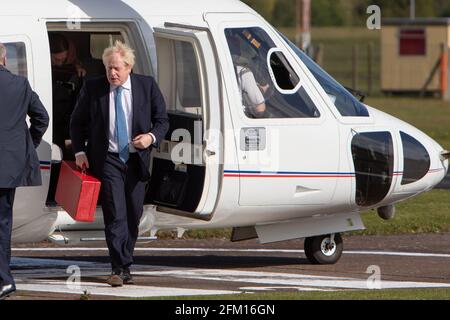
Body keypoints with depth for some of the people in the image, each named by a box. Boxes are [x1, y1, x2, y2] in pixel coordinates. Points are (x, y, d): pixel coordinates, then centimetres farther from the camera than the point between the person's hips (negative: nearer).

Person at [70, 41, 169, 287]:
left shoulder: (147, 86, 0)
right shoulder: (93, 88, -1)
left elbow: (162, 120, 8)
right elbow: (77, 122, 9)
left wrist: (151, 137, -13)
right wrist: (79, 152, -2)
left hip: (137, 160, 2)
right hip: (107, 159, -2)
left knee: (133, 216, 9)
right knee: (115, 215, -13)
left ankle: (125, 266, 21)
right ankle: (119, 269, -14)